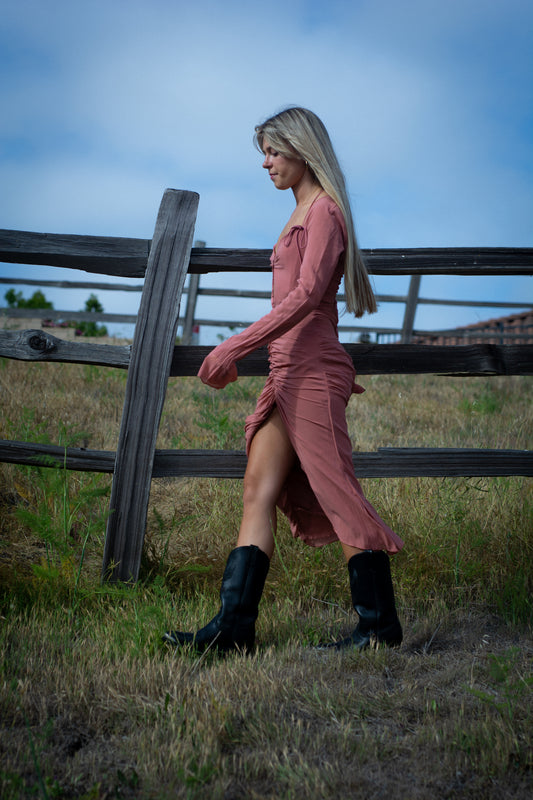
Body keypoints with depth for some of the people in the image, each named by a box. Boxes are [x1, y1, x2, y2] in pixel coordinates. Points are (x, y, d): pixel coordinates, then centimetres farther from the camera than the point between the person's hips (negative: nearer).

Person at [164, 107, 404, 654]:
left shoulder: (324, 209, -8)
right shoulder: (303, 213, 20)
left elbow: (307, 295, -19)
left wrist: (234, 348, -22)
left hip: (312, 370, -9)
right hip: (289, 372, 9)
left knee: (337, 495, -4)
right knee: (259, 494, 3)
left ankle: (380, 625, 6)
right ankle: (234, 625, 3)